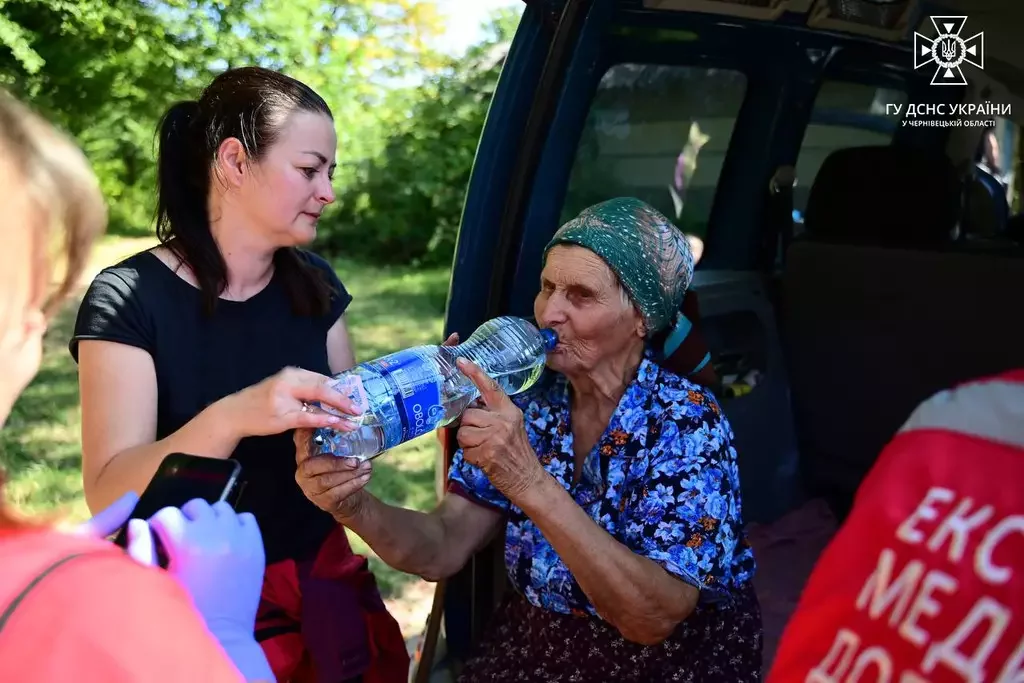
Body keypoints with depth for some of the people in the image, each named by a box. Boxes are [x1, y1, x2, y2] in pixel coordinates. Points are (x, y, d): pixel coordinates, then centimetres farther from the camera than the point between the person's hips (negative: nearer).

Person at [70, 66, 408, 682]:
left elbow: (343, 420, 5)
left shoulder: (314, 283, -1)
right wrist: (233, 416, -40)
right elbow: (109, 494, -24)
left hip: (324, 577, 5)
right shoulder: (128, 298, -17)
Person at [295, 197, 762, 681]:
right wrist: (355, 506, -26)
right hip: (534, 643, 2)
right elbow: (444, 548, -8)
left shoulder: (687, 422, -16)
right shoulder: (524, 402, -5)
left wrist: (529, 481, -33)